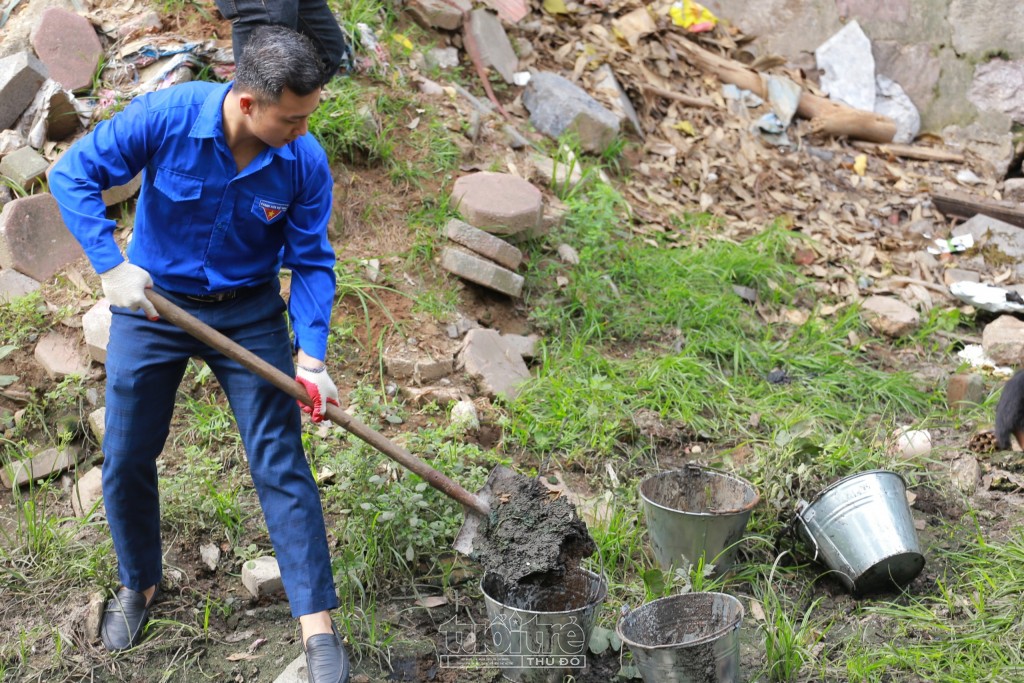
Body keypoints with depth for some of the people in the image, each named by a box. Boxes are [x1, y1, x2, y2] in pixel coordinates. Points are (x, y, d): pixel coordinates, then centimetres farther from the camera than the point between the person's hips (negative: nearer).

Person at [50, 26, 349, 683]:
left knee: (281, 465, -4)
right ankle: (139, 583, 36)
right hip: (153, 303, 0)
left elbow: (312, 262, -10)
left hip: (249, 313, 0)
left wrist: (312, 357, -20)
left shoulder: (305, 162, -18)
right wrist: (111, 265, -24)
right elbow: (73, 174, -15)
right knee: (127, 460, 9)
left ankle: (319, 626, 3)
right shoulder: (166, 117, -23)